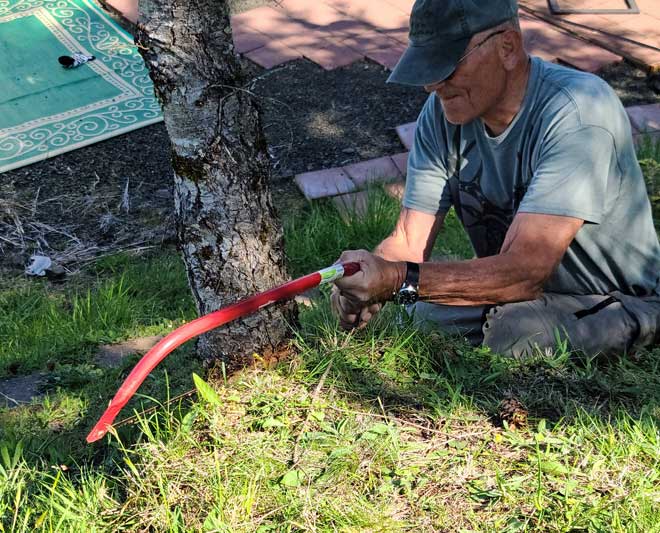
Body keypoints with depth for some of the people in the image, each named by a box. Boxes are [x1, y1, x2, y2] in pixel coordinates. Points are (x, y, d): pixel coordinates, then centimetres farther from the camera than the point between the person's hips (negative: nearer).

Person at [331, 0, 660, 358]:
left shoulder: (578, 112, -29)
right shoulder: (442, 112, -8)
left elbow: (525, 271, -35)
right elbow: (408, 241, -9)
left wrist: (398, 279, -43)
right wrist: (367, 281, -32)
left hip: (616, 305, -5)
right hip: (521, 289, 6)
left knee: (508, 329, -32)